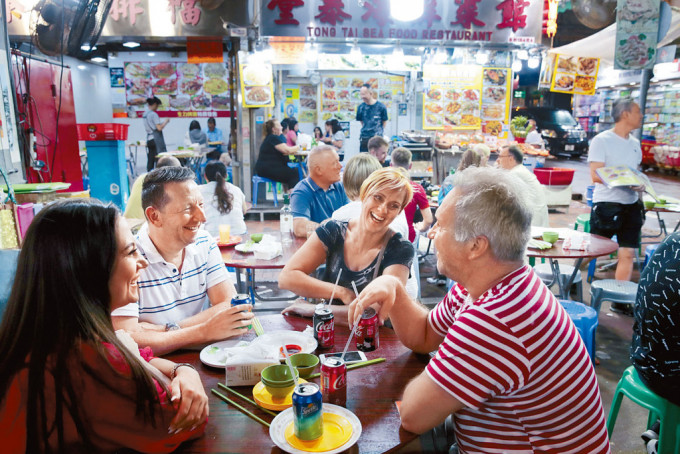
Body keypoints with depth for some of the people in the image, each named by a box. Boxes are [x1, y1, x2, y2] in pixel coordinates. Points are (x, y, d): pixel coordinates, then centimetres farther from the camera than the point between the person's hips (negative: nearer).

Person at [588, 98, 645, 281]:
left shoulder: (635, 143, 14)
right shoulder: (602, 140, -7)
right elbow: (595, 175, -14)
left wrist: (640, 184, 1)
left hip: (631, 205, 7)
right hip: (606, 204, -6)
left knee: (628, 254, 6)